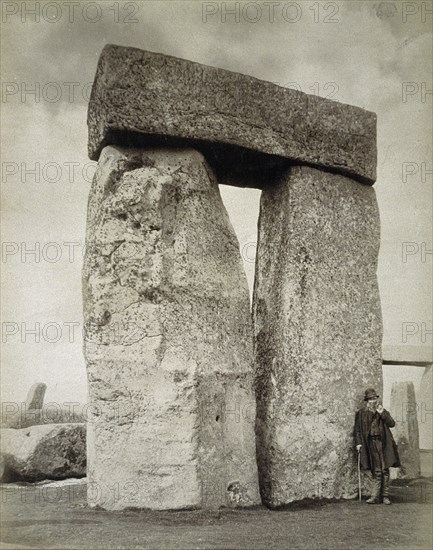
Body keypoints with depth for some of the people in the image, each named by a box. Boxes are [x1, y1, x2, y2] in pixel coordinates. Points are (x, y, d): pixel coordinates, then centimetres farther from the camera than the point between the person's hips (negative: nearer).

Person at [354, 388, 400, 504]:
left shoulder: (383, 411, 12)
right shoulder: (361, 413, 6)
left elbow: (392, 424, 0)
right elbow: (357, 430, 5)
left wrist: (382, 413, -9)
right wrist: (358, 443, -6)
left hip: (383, 443, 2)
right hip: (370, 443, -2)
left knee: (385, 470, 1)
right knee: (376, 471, -4)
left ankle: (385, 496, 8)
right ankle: (375, 497, -1)